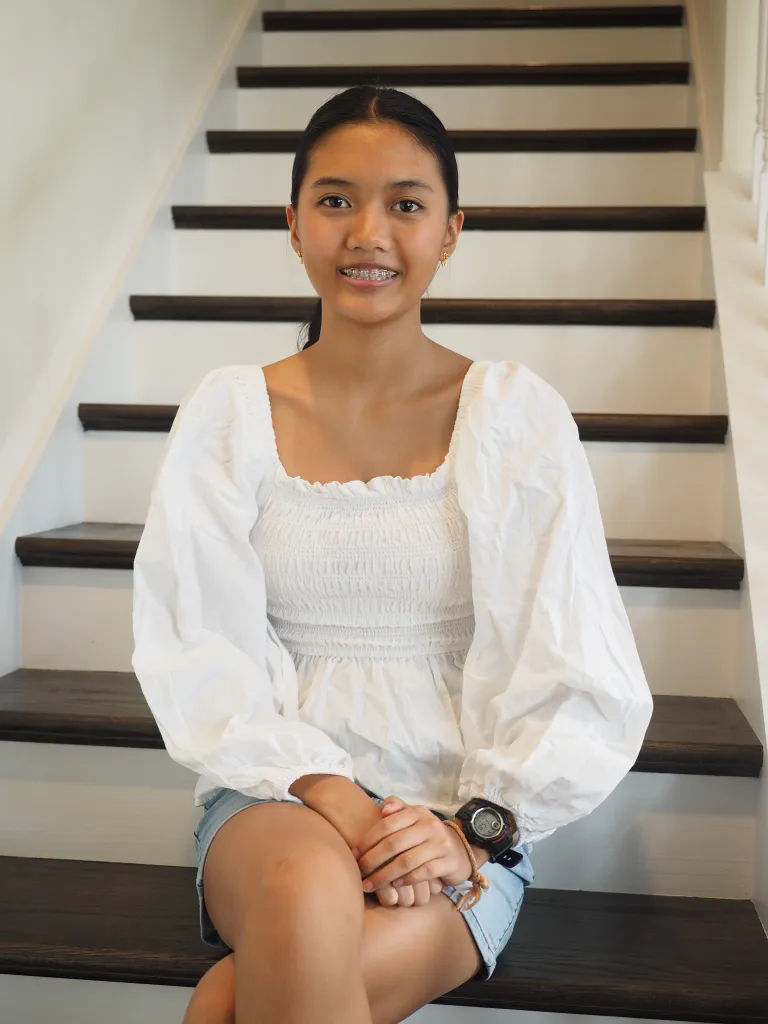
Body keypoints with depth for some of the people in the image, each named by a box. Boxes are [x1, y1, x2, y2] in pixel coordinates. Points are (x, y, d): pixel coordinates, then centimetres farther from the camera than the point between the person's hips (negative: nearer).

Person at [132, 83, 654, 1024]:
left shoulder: (519, 415, 1)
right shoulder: (228, 413, 4)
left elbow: (575, 675, -1)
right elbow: (200, 645, -2)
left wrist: (478, 822, -14)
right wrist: (320, 786, -15)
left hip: (462, 815, -1)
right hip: (275, 797, 2)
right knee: (307, 895, -34)